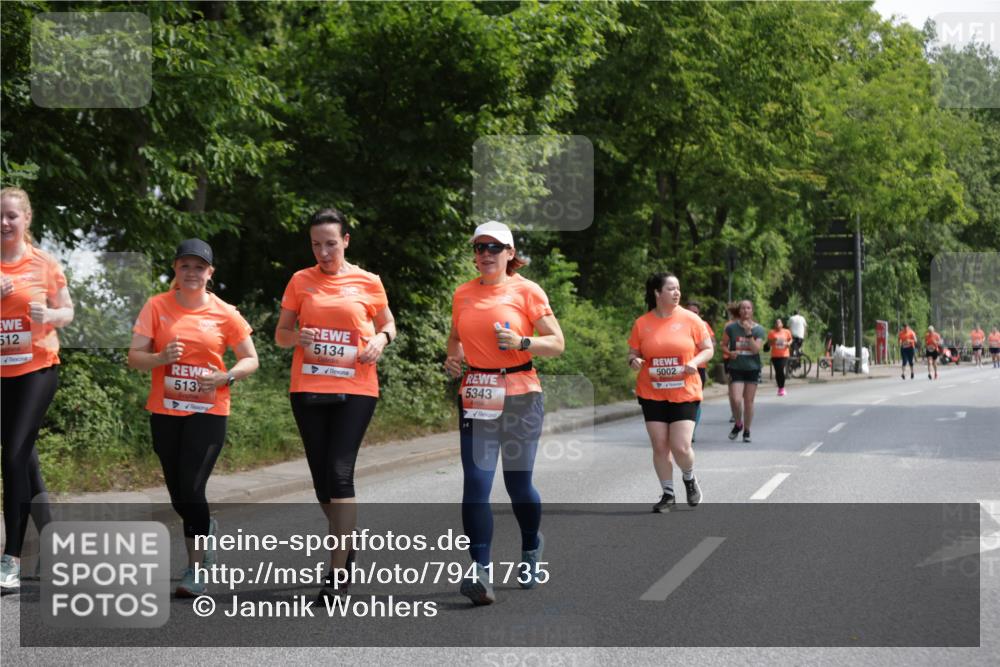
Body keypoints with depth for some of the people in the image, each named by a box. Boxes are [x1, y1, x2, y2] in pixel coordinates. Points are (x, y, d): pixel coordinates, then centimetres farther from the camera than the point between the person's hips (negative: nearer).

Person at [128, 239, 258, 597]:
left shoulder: (224, 313, -1)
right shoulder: (157, 306, 1)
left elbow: (250, 359, 7)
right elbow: (134, 357, -1)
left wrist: (226, 377, -12)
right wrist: (160, 358, -21)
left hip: (208, 411, -2)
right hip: (165, 410, 2)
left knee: (191, 489, -13)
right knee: (179, 496, 10)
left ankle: (195, 569, 0)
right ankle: (206, 529, 43)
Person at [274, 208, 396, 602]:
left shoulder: (367, 282, 3)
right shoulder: (301, 281, 7)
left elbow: (388, 324, 17)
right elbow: (280, 334, 10)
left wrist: (380, 339, -6)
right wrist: (299, 337, -13)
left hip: (355, 390, -3)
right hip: (308, 390, 3)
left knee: (339, 473, -12)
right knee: (321, 477, 8)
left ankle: (339, 572, -9)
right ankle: (347, 541, 33)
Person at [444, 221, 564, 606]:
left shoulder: (527, 291, -3)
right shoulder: (463, 294, 8)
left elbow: (557, 344, -3)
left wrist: (521, 342, -19)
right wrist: (453, 357, 4)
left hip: (520, 396, -2)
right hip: (476, 397, 3)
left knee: (518, 484, 5)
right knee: (475, 483, -11)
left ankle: (531, 546, 35)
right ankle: (481, 573, -14)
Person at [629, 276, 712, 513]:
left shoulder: (690, 319, -2)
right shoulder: (642, 324, 1)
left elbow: (708, 349, 4)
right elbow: (632, 353, 10)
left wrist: (695, 362, -15)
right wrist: (634, 361, -13)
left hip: (685, 394, -1)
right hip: (652, 394, 2)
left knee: (681, 447, -9)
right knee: (659, 446, 2)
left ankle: (689, 479, 24)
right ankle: (667, 494, 19)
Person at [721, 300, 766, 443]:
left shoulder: (759, 330, 1)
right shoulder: (731, 328, 0)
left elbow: (756, 349, -11)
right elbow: (723, 345, 9)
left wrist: (749, 333, -19)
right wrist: (729, 353, -11)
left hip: (752, 368, 1)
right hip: (736, 368, -1)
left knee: (748, 401, 5)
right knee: (736, 399, -14)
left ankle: (746, 431, 19)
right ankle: (738, 424, 15)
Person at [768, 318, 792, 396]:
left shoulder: (786, 332, 2)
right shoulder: (771, 332, 0)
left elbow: (790, 339, 16)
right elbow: (769, 343, 3)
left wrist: (788, 343, -5)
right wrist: (773, 341, -18)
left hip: (784, 355, -1)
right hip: (775, 355, 1)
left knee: (781, 370, -14)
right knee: (777, 372, 3)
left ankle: (782, 388, -1)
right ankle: (780, 388, 18)